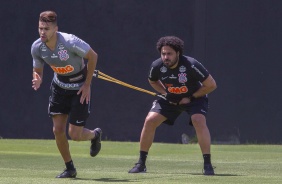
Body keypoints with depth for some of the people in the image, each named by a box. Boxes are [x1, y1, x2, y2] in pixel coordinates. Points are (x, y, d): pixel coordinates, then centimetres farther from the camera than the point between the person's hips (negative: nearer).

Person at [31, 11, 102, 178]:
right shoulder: (37, 47, -15)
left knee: (75, 135, -7)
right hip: (59, 87, 5)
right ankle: (70, 169, 15)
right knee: (58, 130, -4)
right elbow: (37, 70, 1)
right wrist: (37, 80, -25)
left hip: (80, 89, -5)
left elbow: (93, 56, -17)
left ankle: (95, 135, 29)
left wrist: (87, 84, -13)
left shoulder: (70, 42, -31)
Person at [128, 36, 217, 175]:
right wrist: (165, 93, -8)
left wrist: (191, 97, -20)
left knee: (199, 121, -30)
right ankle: (141, 163, -1)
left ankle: (207, 164, -22)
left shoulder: (190, 65, -31)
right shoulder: (157, 66, -19)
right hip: (171, 99, 4)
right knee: (150, 120, -12)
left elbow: (211, 85, -22)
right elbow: (153, 81, 8)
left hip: (194, 97, -4)